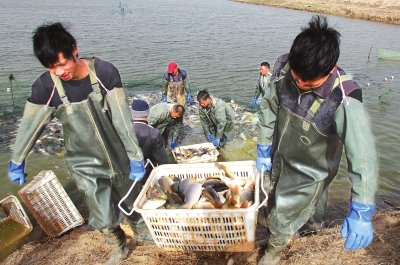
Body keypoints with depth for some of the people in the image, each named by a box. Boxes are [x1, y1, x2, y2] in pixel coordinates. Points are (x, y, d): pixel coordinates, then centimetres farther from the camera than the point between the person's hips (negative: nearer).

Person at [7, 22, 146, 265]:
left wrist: (135, 157, -16)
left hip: (119, 157, 0)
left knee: (133, 204, 19)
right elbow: (30, 125, -4)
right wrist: (17, 162, 7)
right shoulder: (46, 86, -18)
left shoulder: (105, 72, -20)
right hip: (85, 165, 0)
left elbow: (122, 118, -18)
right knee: (104, 218, 5)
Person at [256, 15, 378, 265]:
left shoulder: (344, 101, -35)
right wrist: (264, 150, 0)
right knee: (273, 204, 29)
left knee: (281, 221, 13)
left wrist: (361, 213, -36)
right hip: (279, 160, 5)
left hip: (309, 175, -4)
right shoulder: (285, 72, -20)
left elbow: (364, 158, -35)